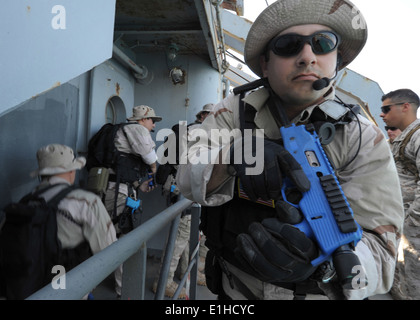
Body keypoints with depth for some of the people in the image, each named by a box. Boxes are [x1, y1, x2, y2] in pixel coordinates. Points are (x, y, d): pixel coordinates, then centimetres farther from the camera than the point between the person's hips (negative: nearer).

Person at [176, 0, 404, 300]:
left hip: (318, 292, -1)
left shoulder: (364, 139, -13)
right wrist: (234, 152, -35)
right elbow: (188, 178, -15)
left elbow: (378, 248, -18)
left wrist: (320, 258, -39)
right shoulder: (236, 109, -9)